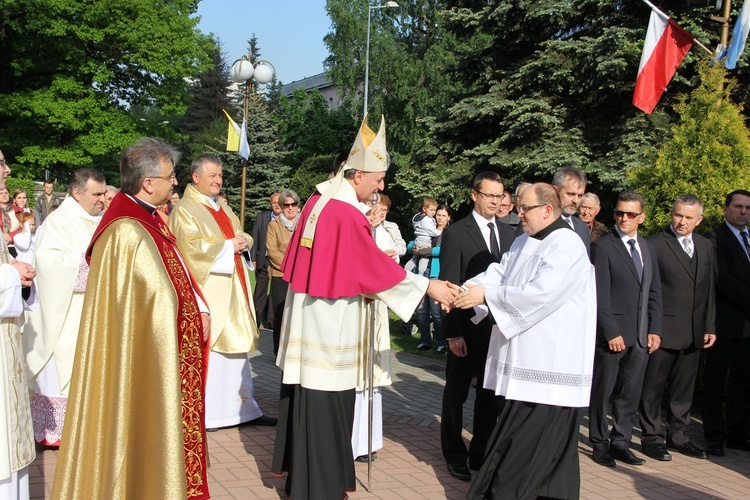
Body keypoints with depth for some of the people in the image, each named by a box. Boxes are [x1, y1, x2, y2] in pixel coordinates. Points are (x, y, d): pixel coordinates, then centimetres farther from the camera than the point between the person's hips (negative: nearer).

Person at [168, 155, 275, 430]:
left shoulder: (223, 207, 18)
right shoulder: (184, 210, -7)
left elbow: (242, 235, 18)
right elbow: (193, 246, -18)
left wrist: (243, 241, -4)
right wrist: (228, 245, -13)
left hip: (233, 288, 8)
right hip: (208, 290, -8)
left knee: (237, 347, 11)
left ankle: (245, 408, 18)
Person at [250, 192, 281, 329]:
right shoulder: (262, 217, 6)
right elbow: (255, 238, 7)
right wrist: (253, 258, 2)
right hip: (263, 260, 2)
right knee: (260, 290, 9)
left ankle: (271, 319, 16)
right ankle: (257, 317, 18)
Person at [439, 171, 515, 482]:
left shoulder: (509, 233, 9)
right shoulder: (455, 233, -6)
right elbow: (448, 286, -9)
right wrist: (453, 333, -14)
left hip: (501, 328, 4)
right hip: (468, 329, -4)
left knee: (491, 393, 12)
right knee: (456, 393, 10)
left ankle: (481, 453, 27)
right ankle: (455, 455, 26)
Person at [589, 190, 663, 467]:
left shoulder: (648, 248, 14)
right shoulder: (603, 246, -6)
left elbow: (654, 292, 14)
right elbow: (601, 295, -11)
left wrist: (655, 330, 6)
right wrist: (611, 332, -15)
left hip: (641, 336, 6)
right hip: (612, 334, -6)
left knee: (630, 394, 10)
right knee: (603, 392, 5)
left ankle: (620, 442, 21)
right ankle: (600, 444, 17)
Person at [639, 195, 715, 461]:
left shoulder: (705, 246, 12)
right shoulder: (655, 244, -8)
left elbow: (709, 289, 15)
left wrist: (709, 326, 11)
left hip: (694, 331, 6)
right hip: (663, 327, -6)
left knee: (684, 387, 14)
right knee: (654, 386, 4)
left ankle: (678, 435, 25)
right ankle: (652, 437, 15)